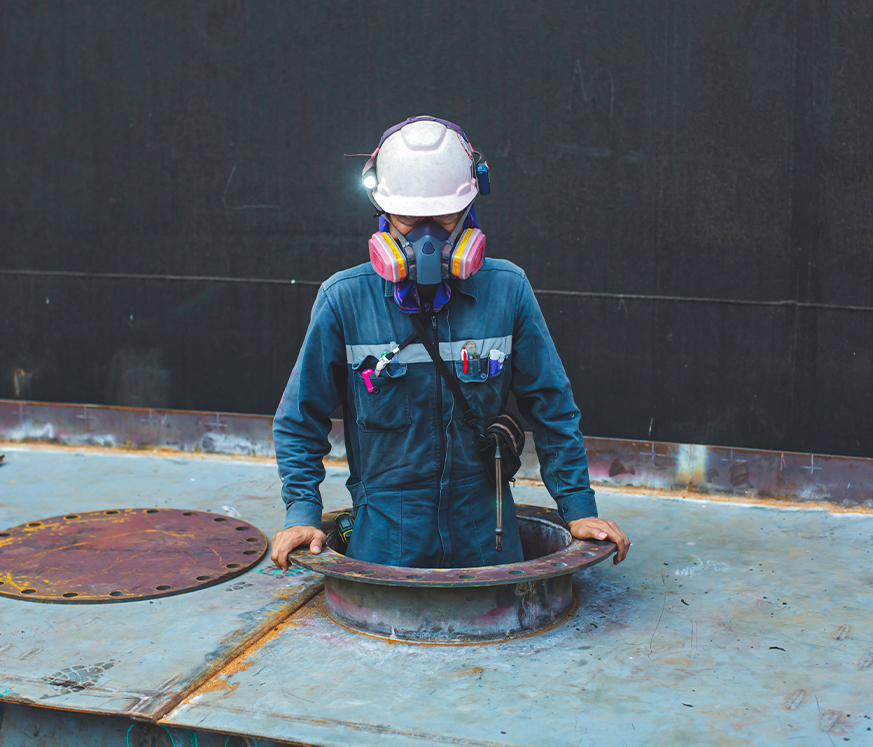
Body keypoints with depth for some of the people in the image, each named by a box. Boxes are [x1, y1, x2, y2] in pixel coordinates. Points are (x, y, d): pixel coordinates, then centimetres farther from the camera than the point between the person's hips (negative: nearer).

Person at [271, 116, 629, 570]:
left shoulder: (507, 290, -5)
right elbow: (300, 420, 1)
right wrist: (302, 512, -7)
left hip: (483, 532, 1)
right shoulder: (345, 299, -8)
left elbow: (550, 408, 4)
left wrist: (578, 507, 2)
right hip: (386, 535, -1)